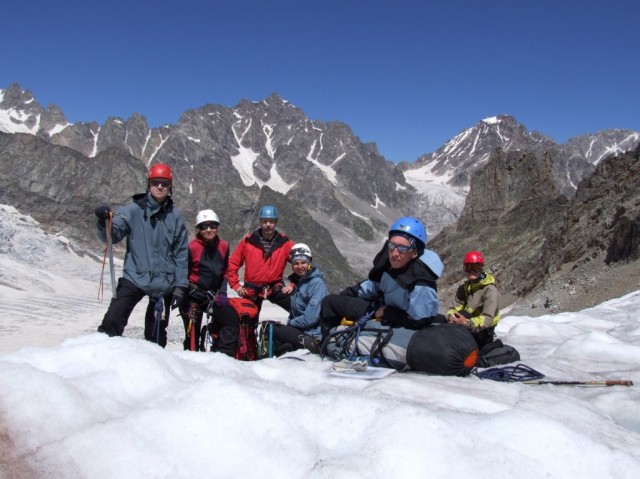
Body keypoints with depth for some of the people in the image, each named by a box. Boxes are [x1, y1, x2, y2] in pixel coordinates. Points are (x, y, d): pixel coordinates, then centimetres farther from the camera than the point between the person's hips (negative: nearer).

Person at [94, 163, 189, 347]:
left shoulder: (175, 216, 3)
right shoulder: (133, 210, -1)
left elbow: (181, 253, 6)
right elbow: (112, 235, -8)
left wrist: (180, 286, 2)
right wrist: (104, 222, -30)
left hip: (164, 283, 1)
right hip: (134, 277, -1)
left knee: (156, 334, 10)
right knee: (112, 322, -17)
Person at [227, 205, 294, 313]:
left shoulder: (284, 243, -5)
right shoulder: (248, 241, -5)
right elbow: (233, 263, 3)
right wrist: (235, 285, -3)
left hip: (275, 289, 0)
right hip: (252, 290, 0)